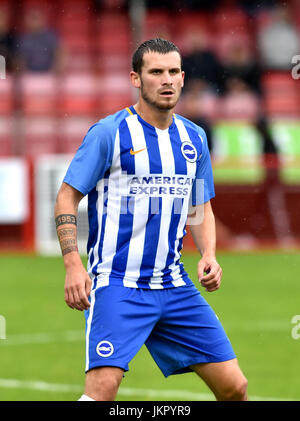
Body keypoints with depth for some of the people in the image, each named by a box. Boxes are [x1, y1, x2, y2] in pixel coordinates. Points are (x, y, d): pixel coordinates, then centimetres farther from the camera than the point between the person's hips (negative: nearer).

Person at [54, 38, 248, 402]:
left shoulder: (194, 138, 11)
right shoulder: (108, 133, -6)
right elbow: (67, 197, -4)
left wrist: (208, 256, 3)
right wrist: (73, 265, -15)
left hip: (174, 286, 6)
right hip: (116, 284, -5)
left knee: (234, 387, 2)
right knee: (103, 385, -22)